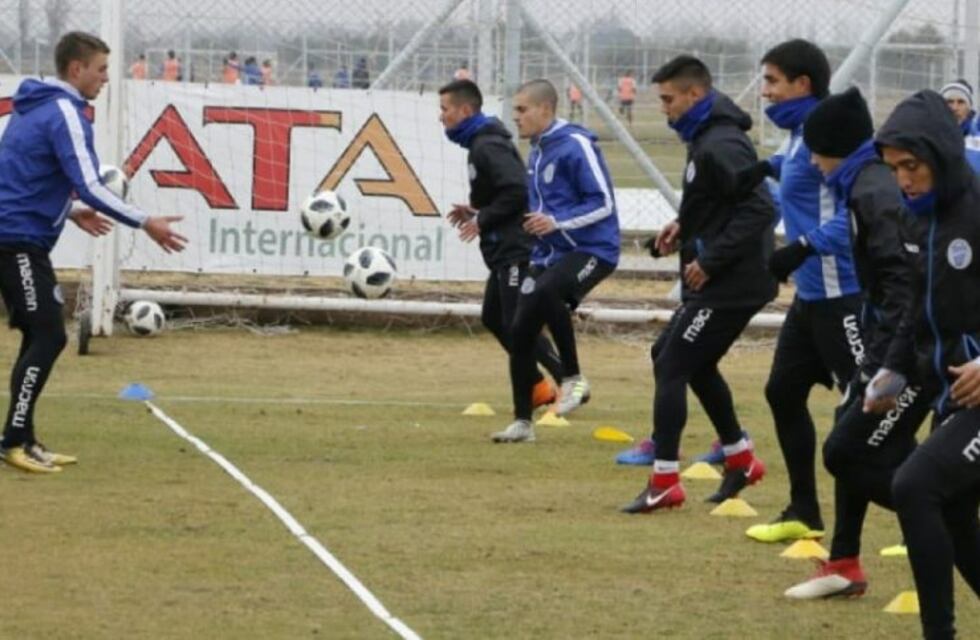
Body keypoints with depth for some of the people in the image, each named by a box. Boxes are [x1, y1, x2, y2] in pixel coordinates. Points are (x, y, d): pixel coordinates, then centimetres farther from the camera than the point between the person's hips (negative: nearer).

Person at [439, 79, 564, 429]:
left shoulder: (489, 147, -16)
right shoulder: (480, 144, 16)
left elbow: (516, 192, -25)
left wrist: (482, 219, -16)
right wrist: (474, 212, 10)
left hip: (515, 249, -11)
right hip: (504, 249, 11)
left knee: (518, 325, -9)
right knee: (493, 319, 13)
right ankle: (538, 387, 17)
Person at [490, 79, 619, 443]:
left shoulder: (576, 146, -14)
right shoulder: (537, 153, 13)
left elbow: (603, 204, -17)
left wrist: (556, 222, -26)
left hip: (591, 250, -9)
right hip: (550, 253, 9)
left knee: (546, 292, -35)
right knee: (521, 330, 1)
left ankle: (573, 378, -19)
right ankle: (522, 422, 13)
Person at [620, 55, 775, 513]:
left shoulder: (720, 145, -20)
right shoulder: (705, 137, 12)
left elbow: (758, 209, -28)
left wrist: (709, 260, -24)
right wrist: (685, 227, 10)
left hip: (730, 285, -11)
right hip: (721, 283, 11)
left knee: (671, 367, -8)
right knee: (692, 363, 22)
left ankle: (665, 481, -7)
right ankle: (739, 458, 31)